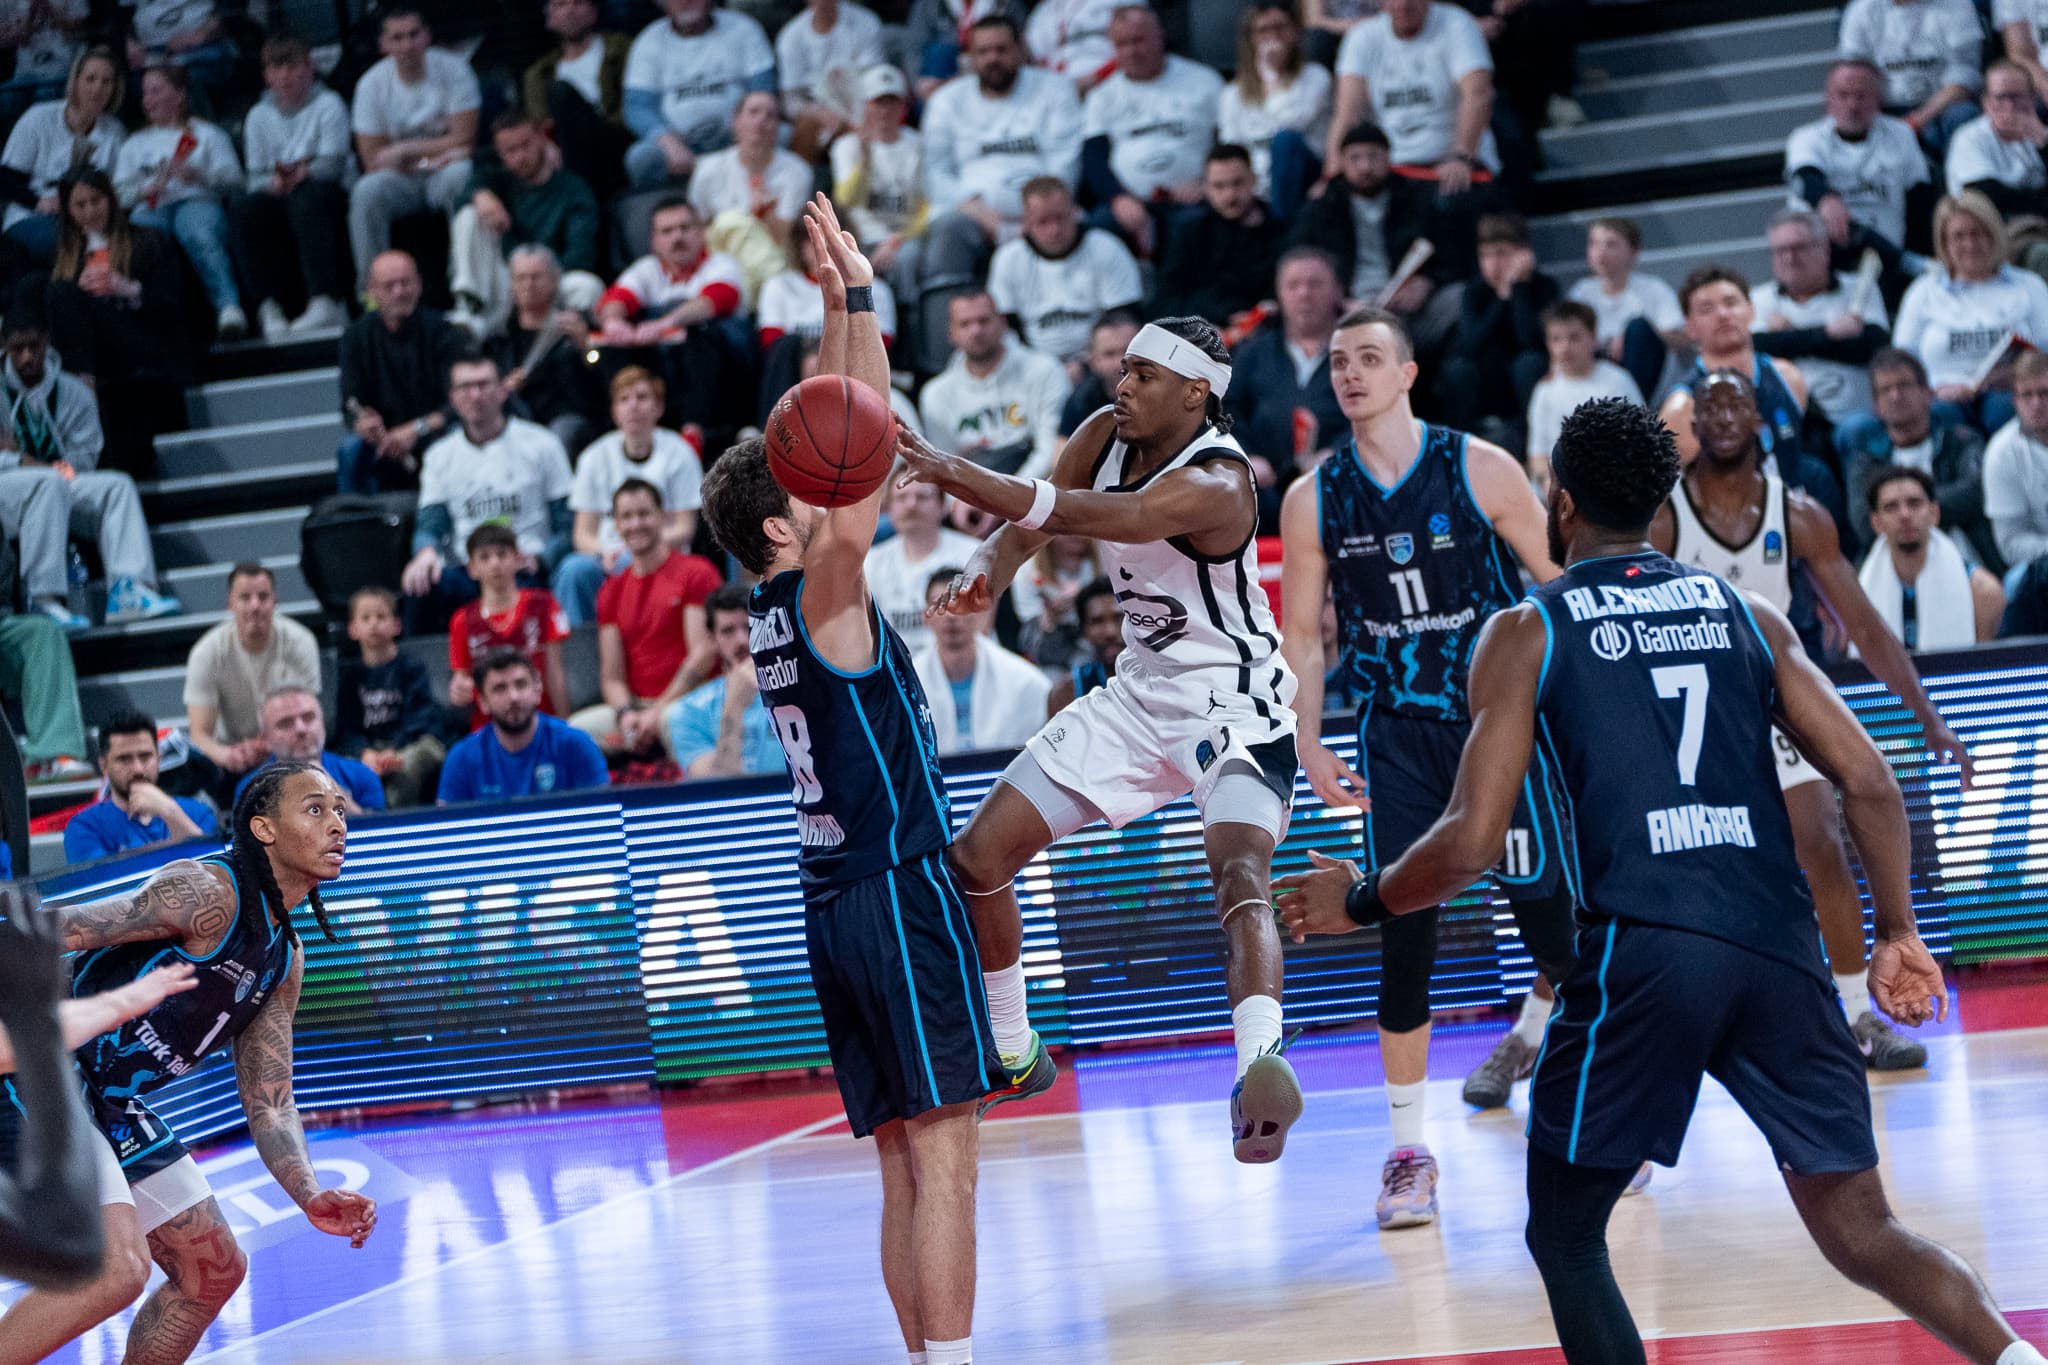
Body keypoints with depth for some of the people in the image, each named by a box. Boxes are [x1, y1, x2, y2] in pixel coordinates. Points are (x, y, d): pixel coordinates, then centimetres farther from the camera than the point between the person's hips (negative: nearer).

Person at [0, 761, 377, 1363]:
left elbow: (269, 1102, 15)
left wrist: (310, 1196, 0)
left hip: (115, 1106, 10)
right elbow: (66, 929, -21)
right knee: (118, 1269, -25)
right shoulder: (207, 891, -16)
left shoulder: (285, 959, 12)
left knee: (215, 1271, 15)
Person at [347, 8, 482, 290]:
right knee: (366, 192, -30)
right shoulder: (372, 84, -4)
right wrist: (437, 153, -14)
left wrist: (405, 150, -13)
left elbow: (464, 140, -10)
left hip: (444, 173, -1)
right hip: (402, 181, 1)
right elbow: (373, 160, -6)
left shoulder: (453, 69, -6)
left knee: (459, 176, -36)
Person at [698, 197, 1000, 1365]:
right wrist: (858, 298, -16)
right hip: (898, 887, -9)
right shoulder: (820, 597, -8)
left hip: (839, 904, 9)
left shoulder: (775, 610, 13)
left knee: (908, 1166, 9)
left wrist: (841, 308, 15)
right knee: (942, 1156, -11)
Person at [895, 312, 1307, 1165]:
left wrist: (946, 470, -50)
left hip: (1234, 706, -8)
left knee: (1239, 872, -35)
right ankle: (1012, 1054, 23)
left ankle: (1260, 1062, -54)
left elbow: (1067, 515, -40)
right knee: (978, 857, 6)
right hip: (1142, 695, 8)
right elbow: (1031, 523, 1)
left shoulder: (1212, 486, -28)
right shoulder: (1108, 436, -4)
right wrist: (987, 568, -23)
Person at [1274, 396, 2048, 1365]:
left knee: (1565, 1240, 13)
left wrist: (1360, 903, 17)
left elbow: (1470, 847, 0)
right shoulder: (1747, 614, 17)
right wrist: (1899, 933, 20)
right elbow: (1869, 784, 9)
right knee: (1859, 1231, 13)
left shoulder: (1527, 633, 7)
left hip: (1640, 951, -4)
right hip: (1779, 953, 4)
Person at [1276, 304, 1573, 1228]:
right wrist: (1308, 743, 1)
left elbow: (1557, 583, 1)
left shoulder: (1481, 469, -5)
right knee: (1405, 931, -5)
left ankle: (1543, 1020, 31)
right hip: (1394, 728, 1)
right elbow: (1302, 634, 8)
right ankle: (1409, 1148, 1)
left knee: (1539, 892, -3)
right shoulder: (1314, 500, 2)